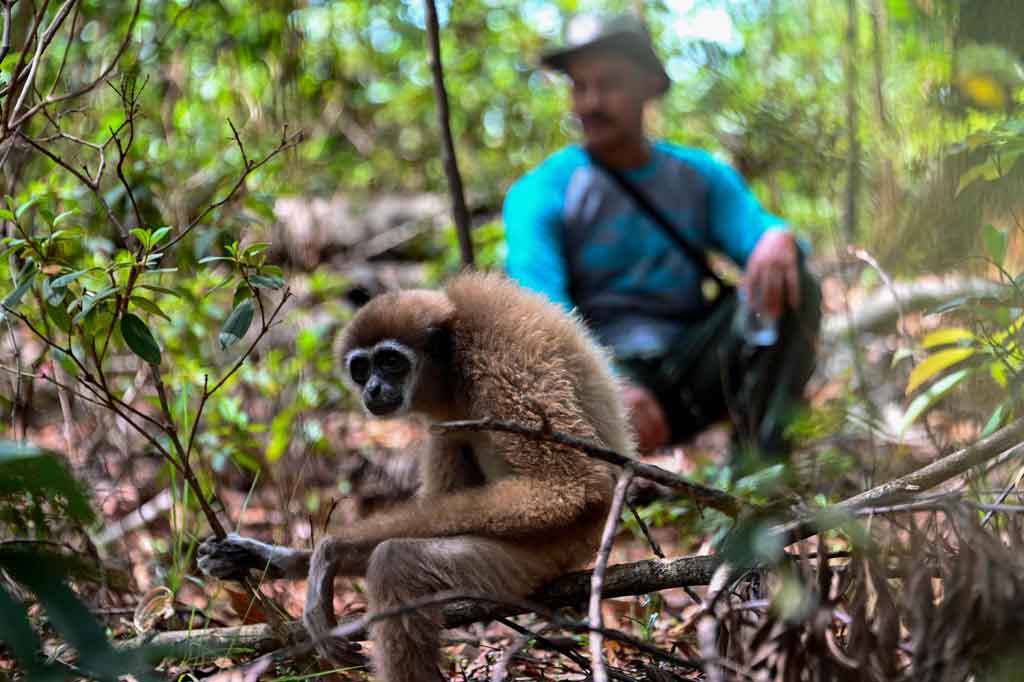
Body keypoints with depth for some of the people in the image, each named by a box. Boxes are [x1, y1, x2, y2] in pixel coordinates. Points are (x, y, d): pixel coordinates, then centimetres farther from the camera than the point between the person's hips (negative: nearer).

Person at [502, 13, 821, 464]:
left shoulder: (702, 176, 12)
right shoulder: (540, 193, -2)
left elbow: (754, 227, -6)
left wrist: (777, 239, -34)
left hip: (695, 373, 4)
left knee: (790, 281, -19)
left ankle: (761, 450, -28)